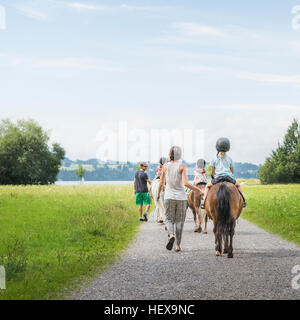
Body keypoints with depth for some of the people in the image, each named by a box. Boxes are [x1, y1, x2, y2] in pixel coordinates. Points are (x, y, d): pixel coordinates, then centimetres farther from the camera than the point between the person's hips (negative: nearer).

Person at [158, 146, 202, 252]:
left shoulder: (165, 166, 0)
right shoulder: (182, 167, -9)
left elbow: (161, 183, 7)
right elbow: (185, 183, -19)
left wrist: (158, 194, 24)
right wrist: (198, 190, -10)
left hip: (169, 197, 1)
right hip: (181, 197, -1)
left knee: (170, 219, 11)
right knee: (179, 221, 10)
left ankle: (171, 235, -19)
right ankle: (178, 245, 13)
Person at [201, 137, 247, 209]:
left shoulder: (215, 159, 4)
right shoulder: (229, 159, 8)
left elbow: (212, 172, 6)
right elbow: (232, 171, 14)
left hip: (218, 177, -1)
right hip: (229, 178, 1)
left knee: (207, 186, 23)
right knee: (238, 185, 30)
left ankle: (204, 202, 4)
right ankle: (243, 201, 17)